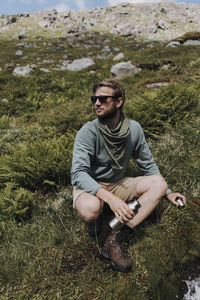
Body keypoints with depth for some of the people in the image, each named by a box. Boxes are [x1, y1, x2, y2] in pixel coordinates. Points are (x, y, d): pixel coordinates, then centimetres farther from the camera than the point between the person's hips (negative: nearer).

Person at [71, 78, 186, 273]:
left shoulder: (134, 129, -5)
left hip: (117, 184, 5)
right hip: (89, 187, -4)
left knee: (159, 183, -17)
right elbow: (78, 173, -28)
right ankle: (92, 223, 2)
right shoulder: (88, 132, -19)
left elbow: (148, 164, 6)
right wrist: (110, 198, -41)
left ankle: (115, 240, -24)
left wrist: (167, 193, 5)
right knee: (91, 208, -39)